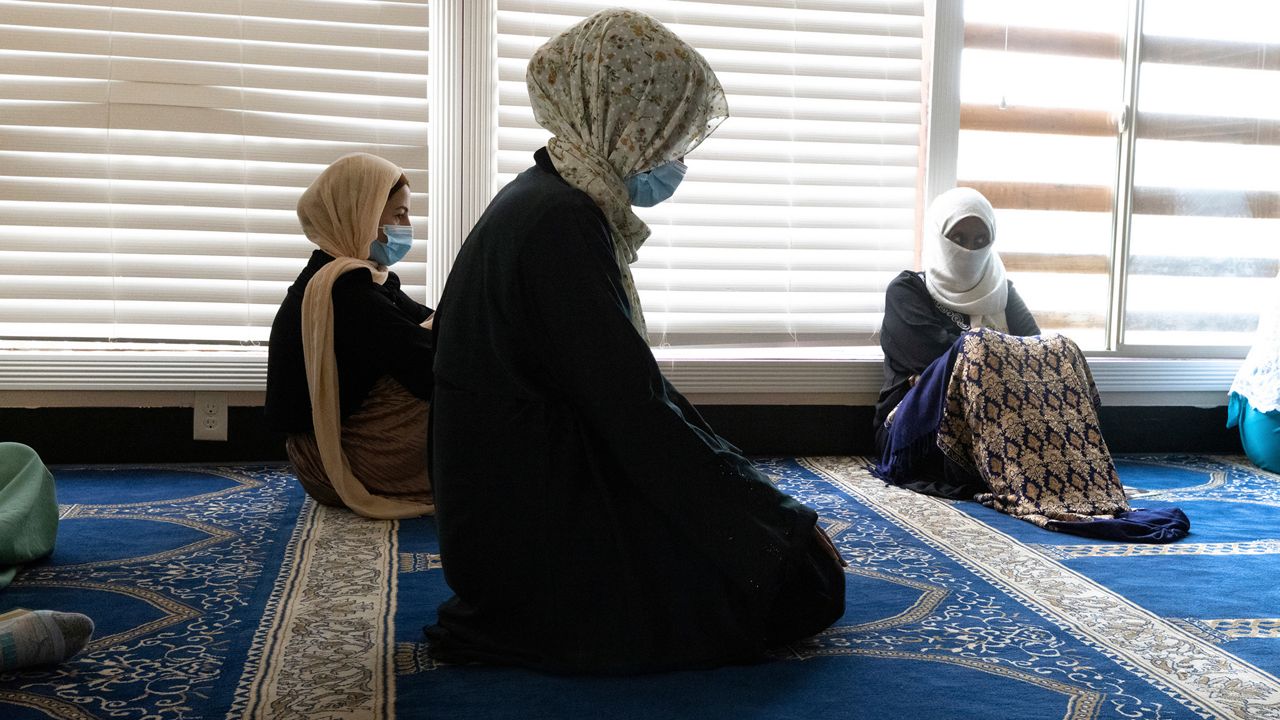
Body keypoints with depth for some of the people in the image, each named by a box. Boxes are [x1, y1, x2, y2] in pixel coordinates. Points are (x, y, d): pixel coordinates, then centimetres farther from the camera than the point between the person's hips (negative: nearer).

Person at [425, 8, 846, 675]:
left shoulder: (553, 204, 10)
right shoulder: (560, 224, -21)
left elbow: (624, 385, 14)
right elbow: (636, 411, -23)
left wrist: (734, 472, 12)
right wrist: (782, 521, -15)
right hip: (536, 519, -10)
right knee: (795, 575, -5)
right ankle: (528, 621, 1)